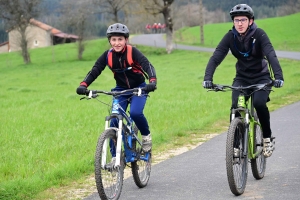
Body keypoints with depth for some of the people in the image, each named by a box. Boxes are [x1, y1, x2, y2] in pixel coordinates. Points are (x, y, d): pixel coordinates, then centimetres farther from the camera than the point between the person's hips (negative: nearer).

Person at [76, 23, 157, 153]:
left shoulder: (133, 52, -20)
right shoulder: (107, 55, -11)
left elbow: (148, 66, -31)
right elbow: (95, 70, -16)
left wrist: (152, 81, -50)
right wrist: (83, 85, -34)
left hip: (138, 88, -3)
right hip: (121, 89, 3)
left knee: (135, 113, -29)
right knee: (114, 121, -10)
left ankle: (146, 136, 2)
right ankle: (115, 156, 1)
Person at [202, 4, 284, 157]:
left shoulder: (259, 34, -19)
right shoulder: (230, 37, -13)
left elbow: (271, 55, -31)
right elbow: (216, 57, -20)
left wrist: (278, 76, -46)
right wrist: (207, 78, -36)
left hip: (261, 77, -2)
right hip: (242, 78, 2)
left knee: (259, 103, -27)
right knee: (236, 107, -20)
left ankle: (268, 138, -6)